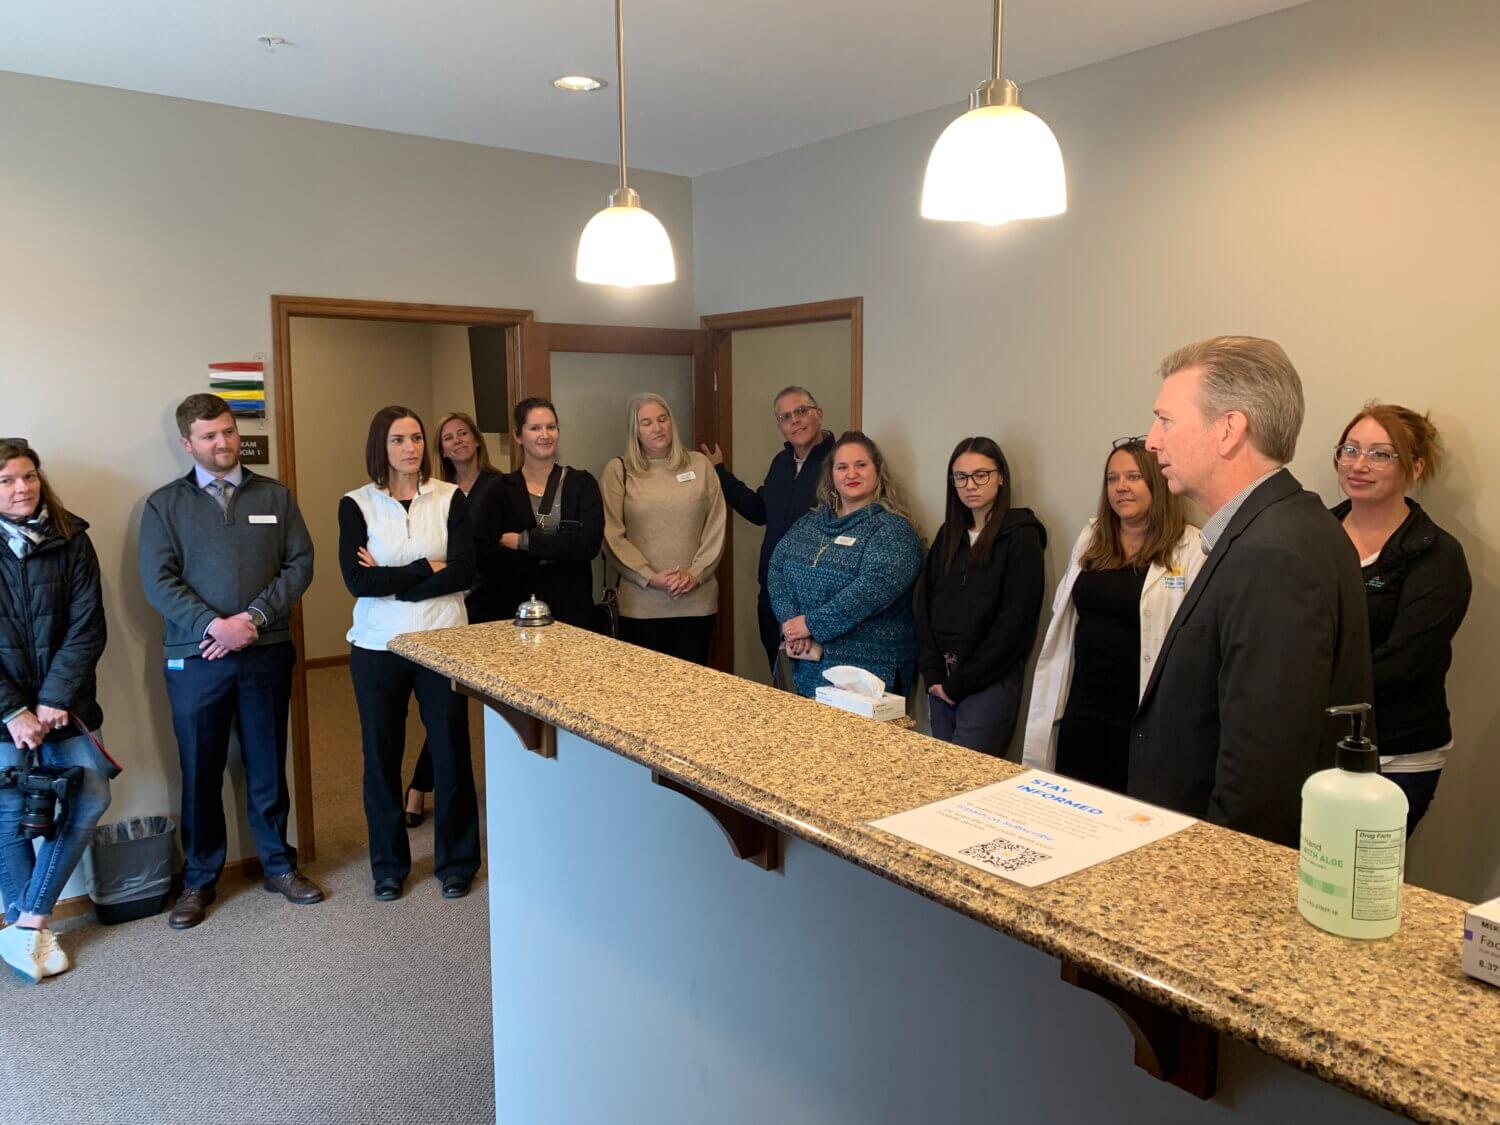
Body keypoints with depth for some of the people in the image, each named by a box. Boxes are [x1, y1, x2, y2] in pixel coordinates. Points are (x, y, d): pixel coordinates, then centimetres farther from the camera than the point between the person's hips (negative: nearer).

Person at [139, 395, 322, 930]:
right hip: (194, 659, -1)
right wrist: (214, 626, -17)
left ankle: (278, 864, 27)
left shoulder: (275, 496, 7)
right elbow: (158, 580, -6)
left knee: (267, 765, 11)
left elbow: (300, 564, 0)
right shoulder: (164, 504, 3)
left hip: (267, 652, 1)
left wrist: (255, 616, -12)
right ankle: (200, 879, 24)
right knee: (200, 772, 8)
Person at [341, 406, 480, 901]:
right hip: (377, 647, 0)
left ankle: (456, 861, 24)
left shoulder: (450, 498, -1)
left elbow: (464, 572, -11)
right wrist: (427, 569, -14)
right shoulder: (356, 505, -1)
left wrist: (390, 580, -14)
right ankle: (388, 864, 29)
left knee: (451, 750, 5)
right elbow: (357, 581, -13)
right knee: (382, 755, 10)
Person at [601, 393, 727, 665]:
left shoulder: (699, 464, 8)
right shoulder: (618, 471, 2)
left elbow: (716, 527, 5)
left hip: (697, 599, 2)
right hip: (641, 604, -1)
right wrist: (650, 577, -11)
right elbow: (612, 535, -2)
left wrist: (695, 574, -7)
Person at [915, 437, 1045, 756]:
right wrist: (933, 673, -4)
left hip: (991, 679, -6)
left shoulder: (1022, 535, -6)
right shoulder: (948, 534, 12)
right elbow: (924, 604, 9)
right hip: (942, 679, 6)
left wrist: (961, 681, -11)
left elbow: (1015, 620, -12)